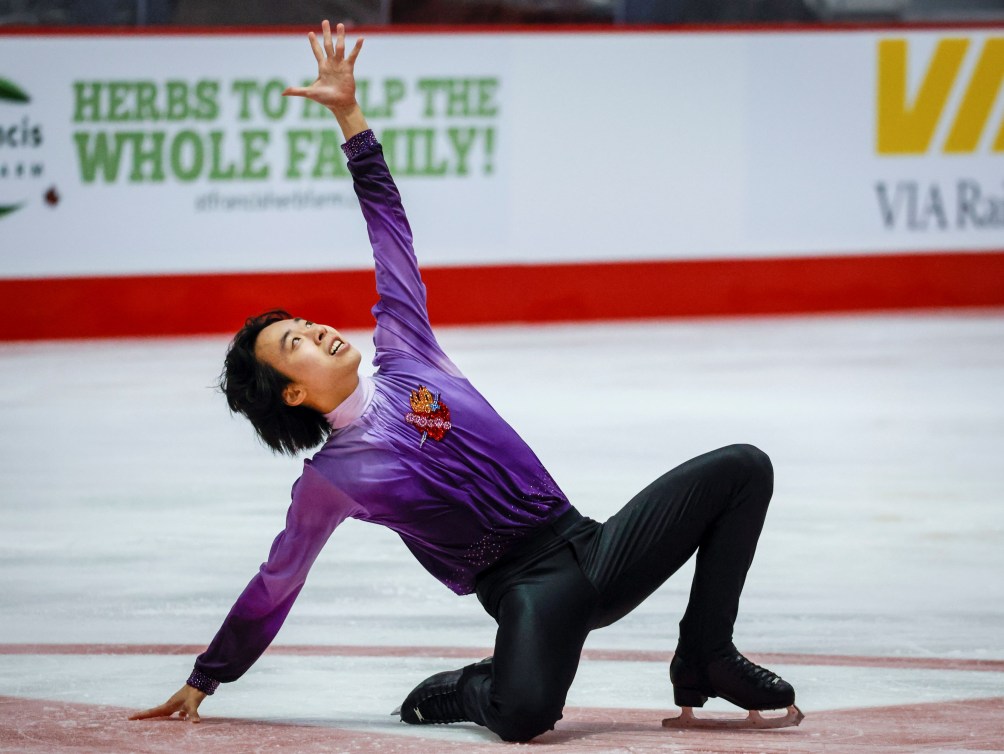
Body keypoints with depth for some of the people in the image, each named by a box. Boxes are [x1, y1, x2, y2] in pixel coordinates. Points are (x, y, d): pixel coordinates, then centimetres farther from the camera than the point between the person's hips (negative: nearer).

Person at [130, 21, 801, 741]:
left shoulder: (405, 357, 13)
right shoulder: (328, 481, 2)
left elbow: (388, 225, 13)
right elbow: (274, 587, 13)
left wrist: (350, 115, 7)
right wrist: (203, 681, 17)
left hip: (591, 546, 6)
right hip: (528, 588, -6)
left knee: (742, 469, -6)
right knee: (524, 713, -39)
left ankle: (705, 658, 1)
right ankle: (464, 692, 0)